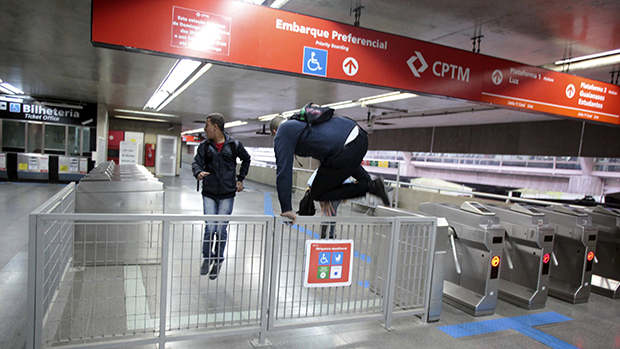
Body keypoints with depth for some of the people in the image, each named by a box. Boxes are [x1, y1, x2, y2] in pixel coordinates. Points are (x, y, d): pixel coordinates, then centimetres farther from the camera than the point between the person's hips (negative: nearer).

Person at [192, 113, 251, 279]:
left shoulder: (234, 145, 0)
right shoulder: (205, 146, 4)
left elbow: (246, 159, 16)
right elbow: (197, 162, -4)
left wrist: (240, 178, 12)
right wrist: (199, 172, -27)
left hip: (227, 194, -1)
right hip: (209, 193, 1)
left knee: (221, 230, 0)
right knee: (210, 228, -4)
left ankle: (218, 260, 21)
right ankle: (207, 258, 20)